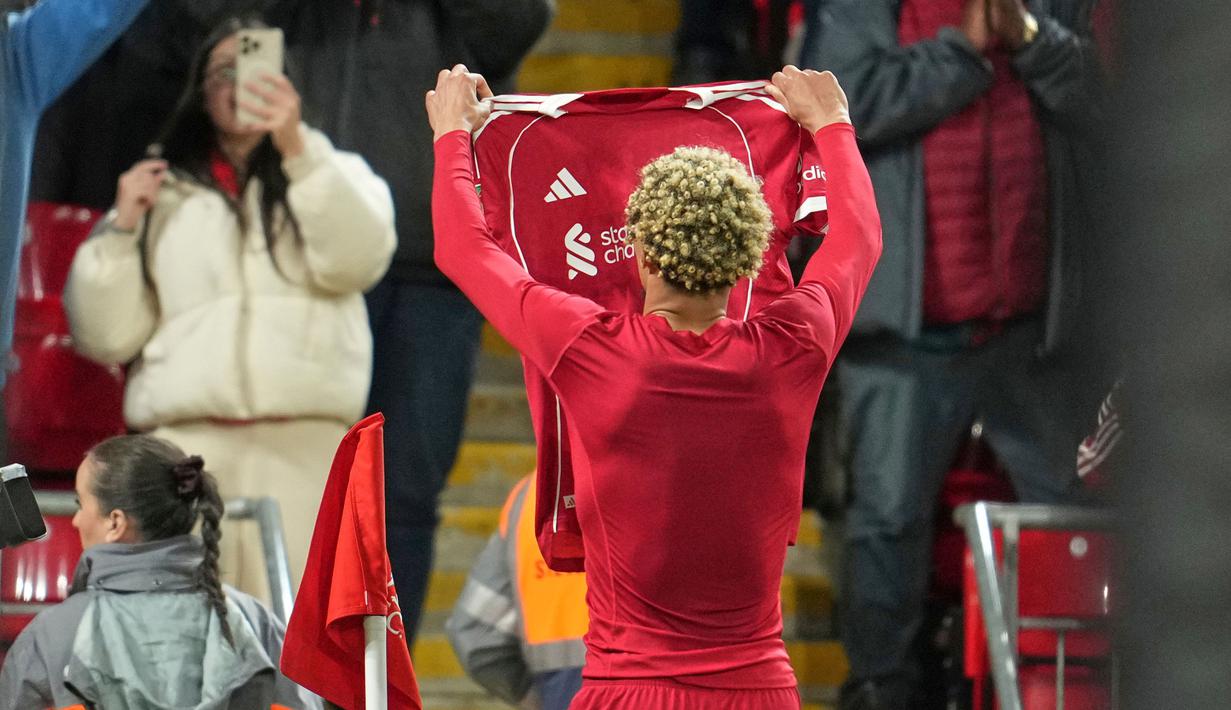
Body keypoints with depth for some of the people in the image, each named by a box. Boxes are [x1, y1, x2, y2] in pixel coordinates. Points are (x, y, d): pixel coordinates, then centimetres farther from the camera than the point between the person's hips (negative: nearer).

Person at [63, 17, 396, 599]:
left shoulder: (334, 175, 19)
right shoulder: (164, 194, 22)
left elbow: (358, 259, -4)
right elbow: (106, 335, 14)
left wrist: (297, 148, -14)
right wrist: (122, 227, 4)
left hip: (304, 441, -1)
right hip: (185, 441, 1)